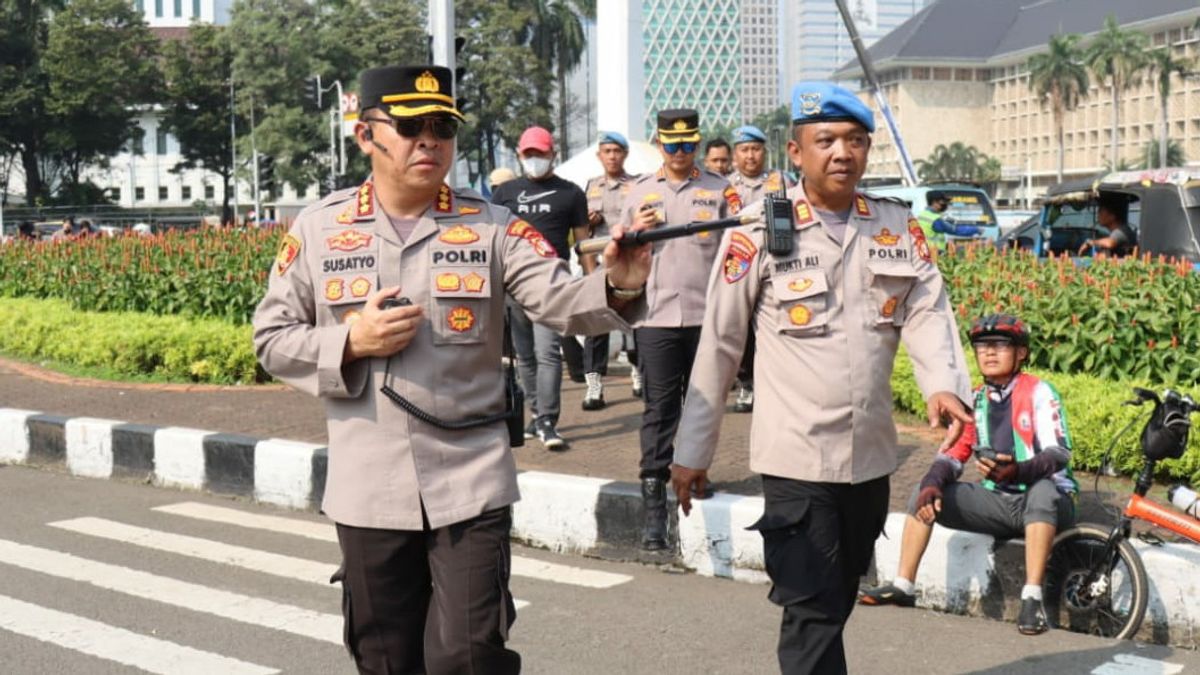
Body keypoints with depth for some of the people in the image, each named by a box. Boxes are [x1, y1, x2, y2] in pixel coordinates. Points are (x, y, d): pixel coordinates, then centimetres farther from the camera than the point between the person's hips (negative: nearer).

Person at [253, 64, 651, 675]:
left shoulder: (491, 227, -1)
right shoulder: (318, 228, 1)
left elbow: (561, 301, -12)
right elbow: (272, 339, 5)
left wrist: (616, 288, -33)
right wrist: (351, 342, -12)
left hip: (470, 483, -1)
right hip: (369, 487, 2)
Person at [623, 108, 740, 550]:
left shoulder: (719, 189, 8)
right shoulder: (639, 192, 12)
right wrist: (635, 231, -3)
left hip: (708, 314, 0)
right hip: (656, 315, 0)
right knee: (659, 408, -3)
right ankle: (653, 495, -4)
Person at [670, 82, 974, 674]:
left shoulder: (898, 228, 6)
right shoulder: (758, 232, -8)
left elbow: (928, 313, -3)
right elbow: (718, 346, -4)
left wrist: (945, 385, -24)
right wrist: (692, 451, -1)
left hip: (872, 457, 5)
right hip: (796, 458, -5)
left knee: (836, 602, 19)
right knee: (813, 610, -5)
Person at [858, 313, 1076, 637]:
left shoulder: (1038, 392, -10)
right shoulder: (975, 400, 9)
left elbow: (1059, 453, -20)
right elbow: (953, 452, 5)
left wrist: (1017, 470, -40)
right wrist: (932, 484, -17)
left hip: (1047, 501, -6)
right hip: (997, 500, 6)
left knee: (1043, 490, -40)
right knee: (923, 493, -5)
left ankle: (1032, 599, -40)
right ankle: (903, 586, -2)